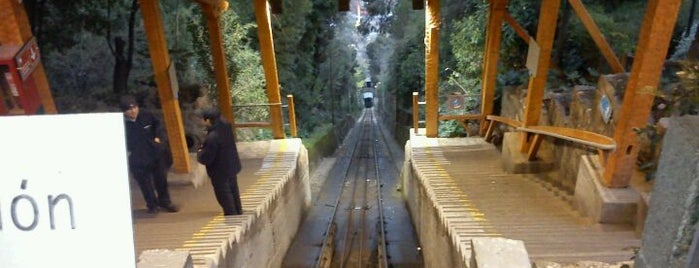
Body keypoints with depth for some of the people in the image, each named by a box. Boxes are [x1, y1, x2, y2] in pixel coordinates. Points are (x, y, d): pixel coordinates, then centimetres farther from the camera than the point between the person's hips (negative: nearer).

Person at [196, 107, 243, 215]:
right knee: (233, 192, 25)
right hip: (232, 166, 8)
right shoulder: (226, 125, -10)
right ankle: (238, 213, 41)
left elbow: (205, 159, -25)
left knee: (225, 197, 10)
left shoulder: (212, 138, -33)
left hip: (220, 172, -8)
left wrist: (199, 152, -5)